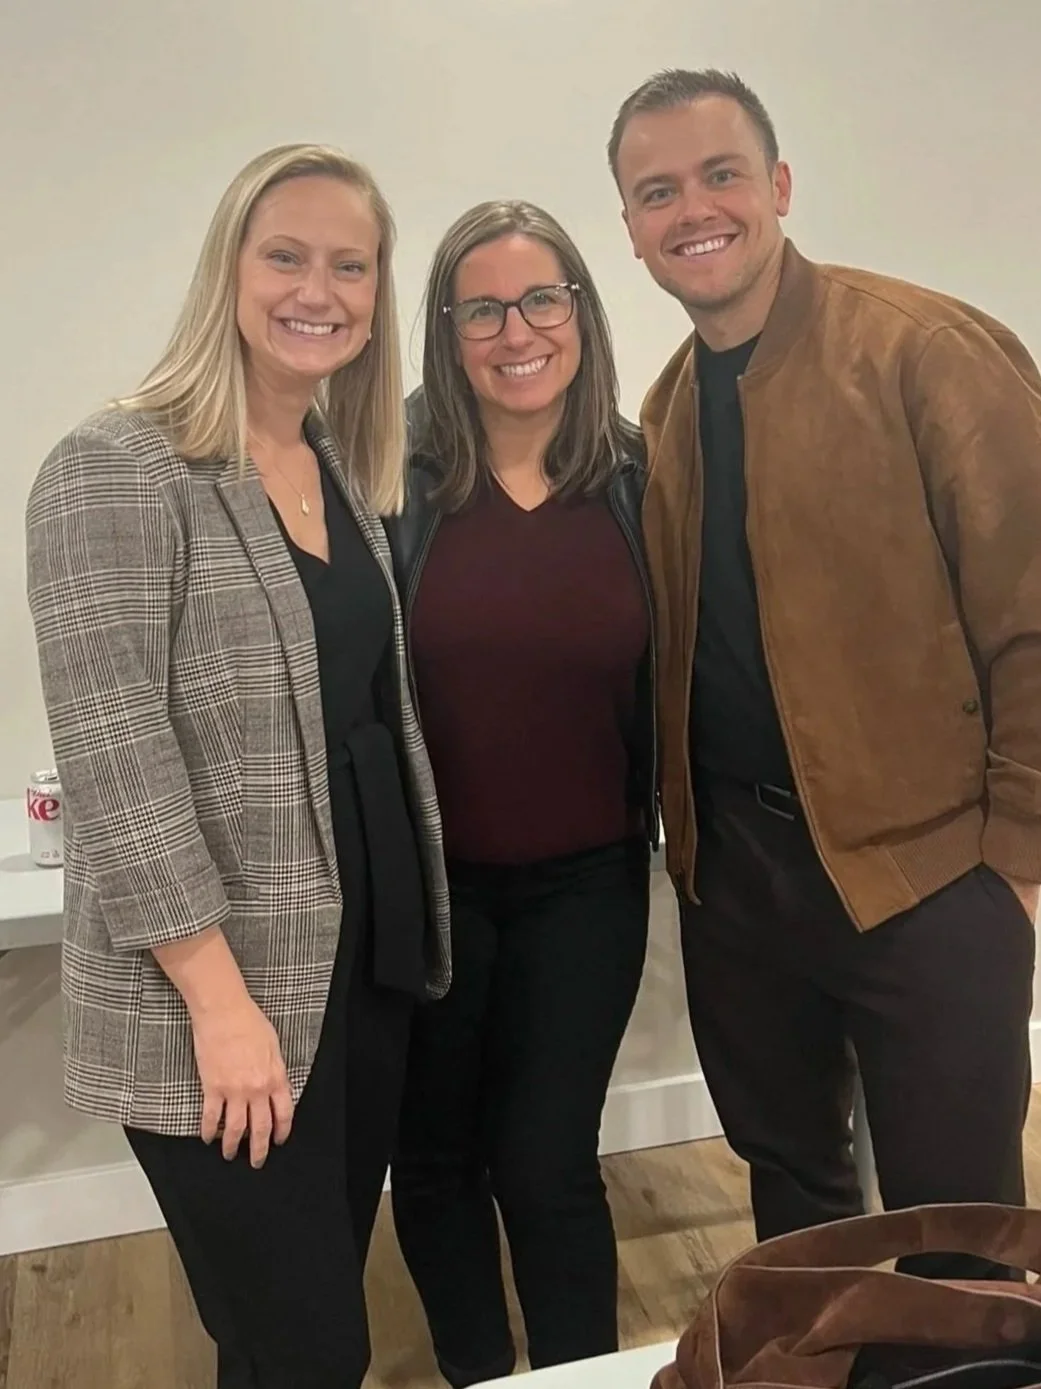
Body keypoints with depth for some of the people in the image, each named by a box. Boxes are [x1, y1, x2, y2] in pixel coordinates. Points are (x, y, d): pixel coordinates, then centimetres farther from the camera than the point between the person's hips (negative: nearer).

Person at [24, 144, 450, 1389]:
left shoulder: (349, 468, 11)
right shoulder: (116, 468, -12)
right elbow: (111, 750, -18)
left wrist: (414, 912, 10)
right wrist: (220, 996, -19)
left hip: (366, 957, 7)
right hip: (213, 1000, -7)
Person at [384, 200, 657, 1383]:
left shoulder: (637, 479, -2)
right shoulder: (393, 474, -9)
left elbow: (666, 674, 4)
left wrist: (659, 822, 2)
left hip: (584, 881, 0)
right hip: (425, 876, 0)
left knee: (546, 1161, 8)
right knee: (435, 1156, 16)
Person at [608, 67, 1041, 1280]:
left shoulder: (931, 349, -11)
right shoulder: (664, 412, 8)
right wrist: (687, 829, 6)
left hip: (927, 865, -5)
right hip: (734, 864, 6)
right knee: (787, 1179, 23)